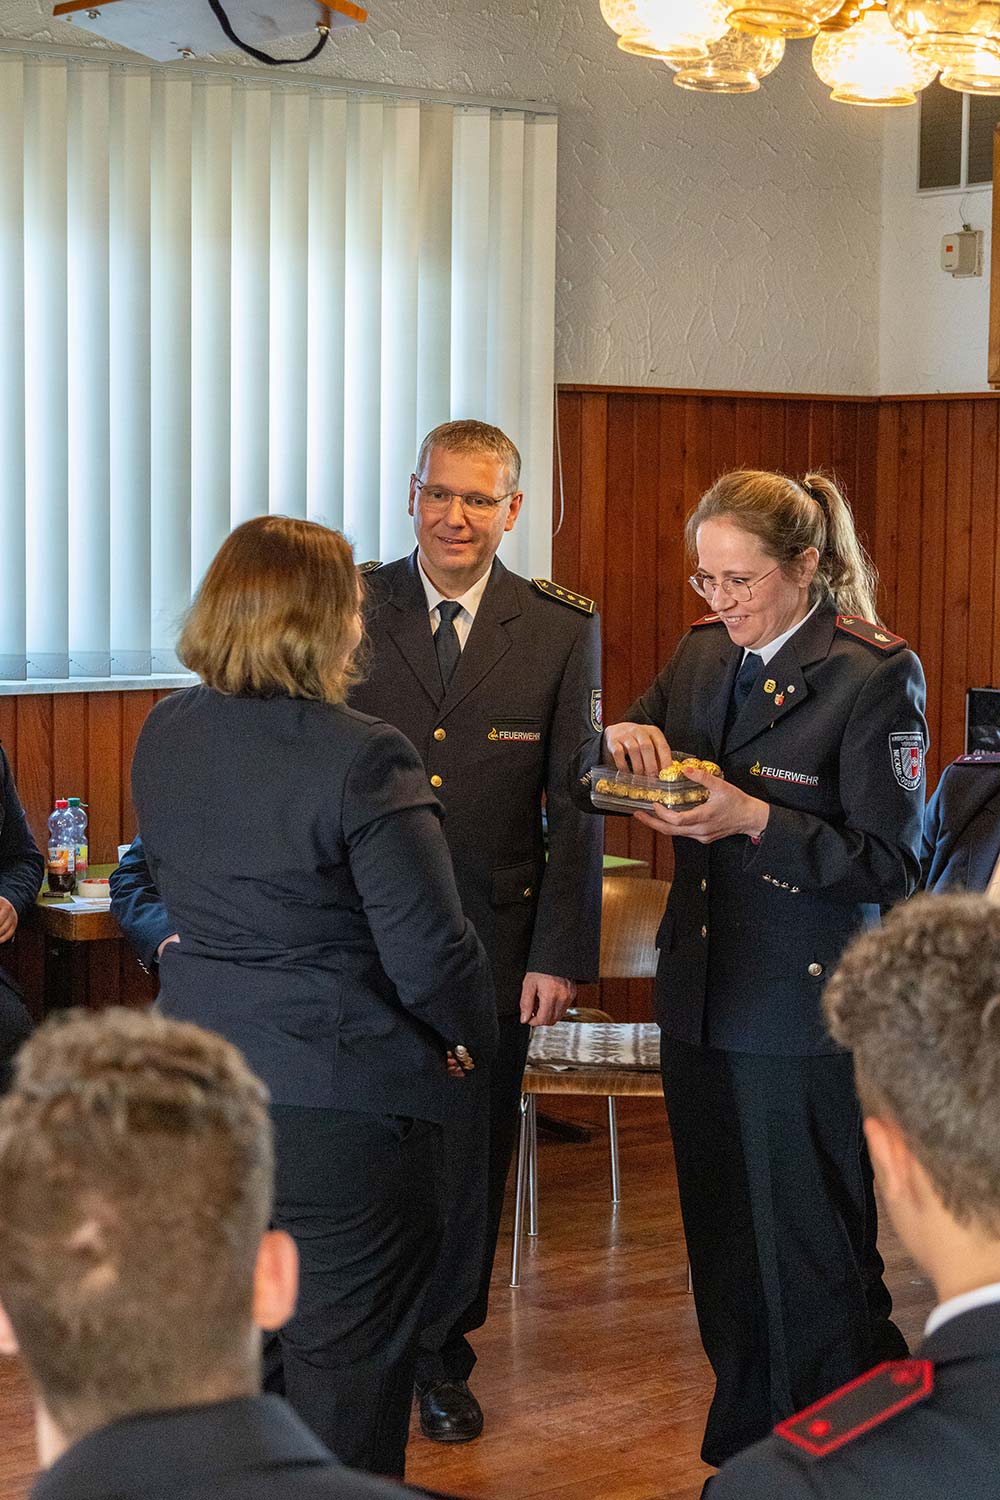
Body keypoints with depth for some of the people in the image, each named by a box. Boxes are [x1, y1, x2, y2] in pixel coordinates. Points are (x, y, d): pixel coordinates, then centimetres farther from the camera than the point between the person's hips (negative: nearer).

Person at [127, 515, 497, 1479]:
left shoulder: (164, 737, 2)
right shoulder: (361, 759, -20)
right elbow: (429, 952, -18)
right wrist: (471, 1036, 0)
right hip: (337, 1101, -7)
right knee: (346, 1358, 8)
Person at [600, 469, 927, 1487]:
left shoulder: (873, 676, -12)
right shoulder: (704, 651, 7)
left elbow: (889, 867, -13)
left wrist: (755, 819, -23)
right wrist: (626, 740, -5)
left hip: (803, 1007, -7)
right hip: (701, 989, 7)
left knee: (809, 1256, 0)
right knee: (721, 1249, 16)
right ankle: (741, 1453, 30)